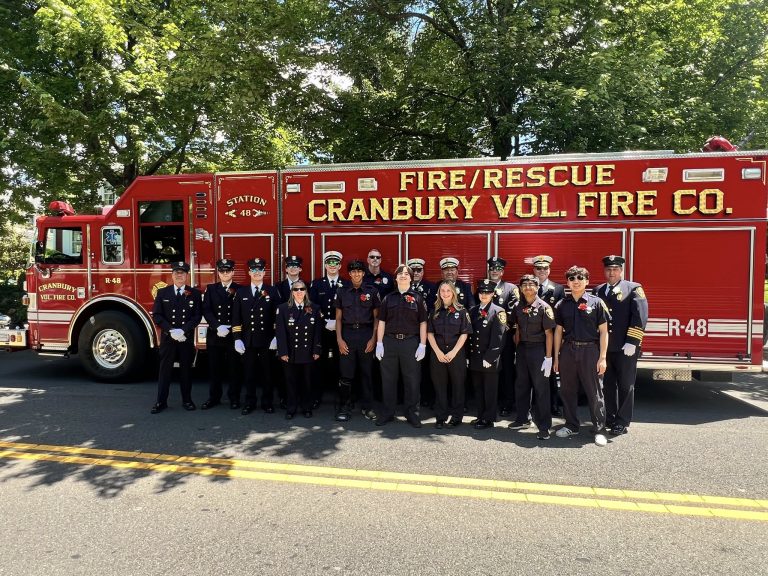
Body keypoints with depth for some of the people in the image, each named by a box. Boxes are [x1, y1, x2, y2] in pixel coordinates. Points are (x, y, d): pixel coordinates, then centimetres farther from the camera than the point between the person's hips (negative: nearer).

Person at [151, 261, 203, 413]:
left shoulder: (195, 293, 2)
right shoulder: (162, 293, 4)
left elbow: (197, 316, -2)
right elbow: (157, 315, 0)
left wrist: (183, 330, -15)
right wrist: (171, 330, -13)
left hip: (187, 338, 0)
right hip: (167, 338, 0)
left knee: (186, 369, 8)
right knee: (165, 369, 4)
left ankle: (187, 400, 18)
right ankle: (161, 401, 13)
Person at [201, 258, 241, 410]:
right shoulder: (211, 289, 9)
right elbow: (206, 310, -1)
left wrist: (229, 328, -13)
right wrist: (218, 327, -15)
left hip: (233, 335, -1)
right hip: (214, 335, 2)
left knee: (234, 367, 3)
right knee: (215, 368, 7)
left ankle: (234, 397, 16)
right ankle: (214, 397, 19)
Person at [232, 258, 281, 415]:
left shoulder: (272, 291, 4)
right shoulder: (241, 292, 9)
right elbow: (236, 317, 6)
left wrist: (276, 337, -7)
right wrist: (237, 339, -1)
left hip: (267, 340, -1)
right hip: (248, 340, 1)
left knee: (267, 372, 5)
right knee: (249, 373, 6)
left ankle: (268, 402, 16)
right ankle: (250, 403, 18)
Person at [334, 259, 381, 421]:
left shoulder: (372, 291, 4)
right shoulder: (342, 292, 7)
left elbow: (376, 317, 6)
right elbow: (338, 318, 7)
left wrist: (373, 338, -3)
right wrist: (339, 339, -2)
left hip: (366, 334, 0)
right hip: (347, 334, 0)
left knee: (367, 372, 6)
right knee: (345, 374, 0)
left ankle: (367, 407, 18)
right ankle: (344, 408, 12)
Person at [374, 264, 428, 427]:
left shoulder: (417, 298, 5)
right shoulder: (388, 298, 10)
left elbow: (423, 323, 3)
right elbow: (382, 322, 9)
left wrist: (422, 345, -4)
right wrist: (379, 343, 2)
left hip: (411, 342, -1)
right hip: (389, 342, 2)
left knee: (412, 379, 3)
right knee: (388, 379, 7)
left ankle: (412, 413, 16)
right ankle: (387, 413, 18)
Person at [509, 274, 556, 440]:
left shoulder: (544, 307, -9)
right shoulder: (517, 306, 5)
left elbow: (548, 333, -10)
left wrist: (548, 357, -13)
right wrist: (517, 350, 9)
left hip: (538, 348, -5)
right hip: (522, 348, 5)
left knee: (541, 388, 1)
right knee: (521, 385, 13)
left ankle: (544, 427, 9)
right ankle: (522, 419, 29)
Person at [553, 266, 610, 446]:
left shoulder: (596, 302, -1)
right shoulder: (562, 305, 7)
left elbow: (603, 332, -2)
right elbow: (558, 331, 10)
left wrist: (602, 357, -7)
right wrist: (556, 357, 8)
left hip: (589, 350, -3)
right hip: (568, 350, 3)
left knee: (594, 392, 1)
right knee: (567, 391, 9)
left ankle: (599, 430, 11)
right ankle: (571, 426, 23)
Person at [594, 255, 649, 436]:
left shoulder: (633, 288, -3)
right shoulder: (598, 291, 10)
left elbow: (640, 315, -11)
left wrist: (632, 342, -17)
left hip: (625, 348, -4)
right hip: (604, 348, 4)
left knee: (625, 386, 5)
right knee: (608, 385, 12)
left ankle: (622, 423, 14)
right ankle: (609, 419, 24)